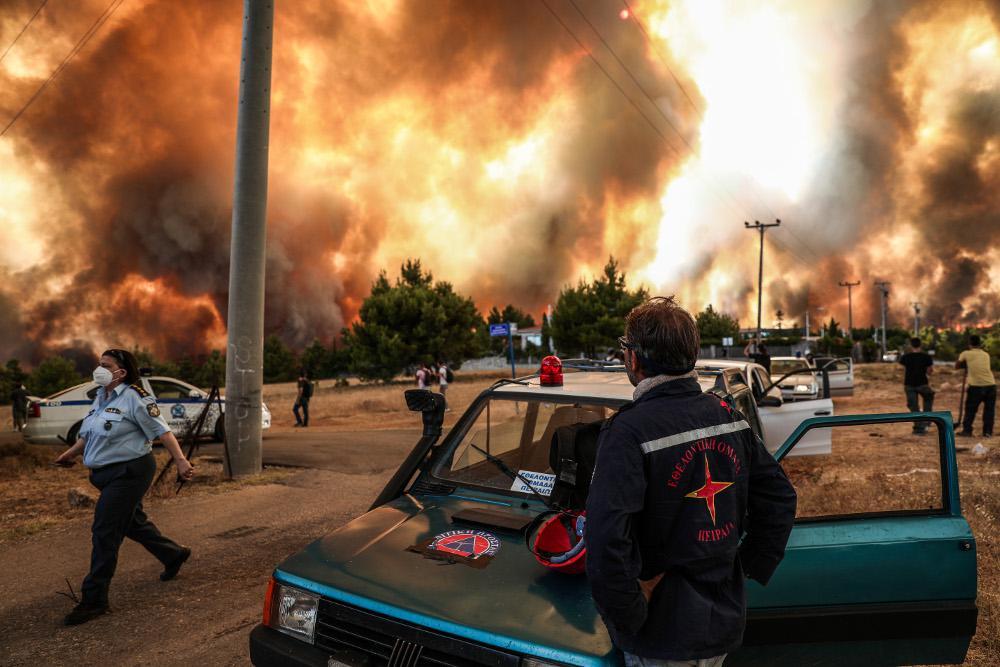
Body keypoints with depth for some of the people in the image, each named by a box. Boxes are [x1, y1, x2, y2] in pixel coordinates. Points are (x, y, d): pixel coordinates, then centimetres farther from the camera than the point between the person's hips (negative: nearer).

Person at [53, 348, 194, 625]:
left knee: (105, 533, -7)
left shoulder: (135, 398, -16)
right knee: (133, 523, 21)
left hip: (129, 472, -9)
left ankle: (94, 600, 3)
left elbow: (162, 431, -18)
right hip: (109, 474, 9)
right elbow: (87, 433, 23)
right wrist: (70, 453, 9)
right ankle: (174, 554, 40)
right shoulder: (101, 397, 11)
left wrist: (181, 461, -24)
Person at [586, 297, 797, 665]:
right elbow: (780, 498, 7)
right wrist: (751, 567, 10)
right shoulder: (727, 415, -1)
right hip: (726, 622, 6)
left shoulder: (628, 431, -23)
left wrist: (629, 617, -18)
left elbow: (606, 542, -31)